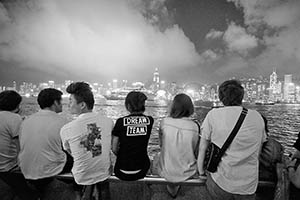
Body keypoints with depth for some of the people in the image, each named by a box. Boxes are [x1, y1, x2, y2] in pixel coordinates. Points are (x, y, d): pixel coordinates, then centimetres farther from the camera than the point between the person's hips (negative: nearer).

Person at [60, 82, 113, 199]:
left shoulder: (66, 129, -22)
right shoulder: (109, 122, -17)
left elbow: (71, 153, -4)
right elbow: (110, 148, -1)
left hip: (82, 178, -1)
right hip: (104, 173, 1)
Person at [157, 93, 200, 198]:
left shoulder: (164, 122, -17)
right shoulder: (195, 126, -19)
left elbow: (161, 144, -4)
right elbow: (197, 153, -8)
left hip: (165, 172, 0)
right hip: (187, 174, 1)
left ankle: (172, 188, 48)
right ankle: (175, 187, 50)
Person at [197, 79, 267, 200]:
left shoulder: (213, 115, -11)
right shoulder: (257, 117, -2)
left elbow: (202, 148, -5)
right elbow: (257, 152, 8)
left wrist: (201, 172, 8)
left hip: (220, 183, -3)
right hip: (249, 187, 4)